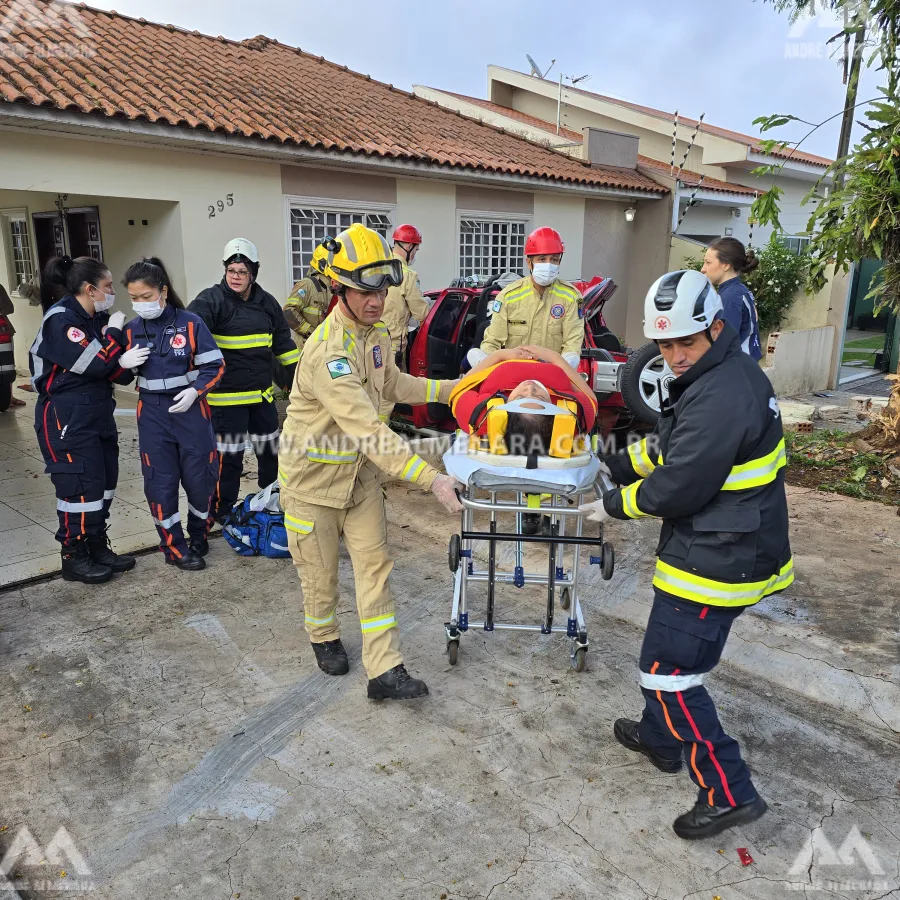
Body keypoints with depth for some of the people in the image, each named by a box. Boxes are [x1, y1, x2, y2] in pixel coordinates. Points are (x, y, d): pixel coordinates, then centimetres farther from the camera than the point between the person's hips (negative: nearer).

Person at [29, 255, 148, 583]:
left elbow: (109, 368, 7)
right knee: (81, 486, -5)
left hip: (99, 414, 9)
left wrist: (124, 363, -15)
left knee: (104, 482, 12)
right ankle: (74, 557, 10)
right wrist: (114, 331, -10)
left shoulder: (97, 319, 11)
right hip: (65, 419, -9)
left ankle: (97, 547, 25)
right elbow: (93, 365, -22)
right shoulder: (60, 320, -15)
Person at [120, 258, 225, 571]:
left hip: (191, 410, -2)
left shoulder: (191, 323, -8)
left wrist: (195, 391, -20)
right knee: (160, 482, 3)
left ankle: (199, 536, 29)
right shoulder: (131, 330, 2)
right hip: (153, 413, 2)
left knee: (199, 477, 6)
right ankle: (174, 547, 16)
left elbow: (215, 366, -5)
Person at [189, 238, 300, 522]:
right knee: (228, 456, -1)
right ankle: (223, 513, 17)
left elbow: (283, 341, 18)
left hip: (262, 393, 6)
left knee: (271, 449, 18)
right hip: (226, 395, -6)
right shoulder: (211, 300, -11)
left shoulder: (266, 302, 8)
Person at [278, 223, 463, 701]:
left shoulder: (376, 334, 0)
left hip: (361, 473, 7)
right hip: (314, 477, -7)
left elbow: (393, 384, 20)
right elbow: (369, 430, -37)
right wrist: (430, 478, -40)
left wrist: (450, 388, 14)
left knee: (374, 565, 2)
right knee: (320, 570, 11)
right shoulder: (328, 351, -30)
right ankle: (324, 637, 40)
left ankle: (384, 670, 5)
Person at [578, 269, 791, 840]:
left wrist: (615, 506, -9)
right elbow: (668, 444, 17)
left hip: (715, 562, -11)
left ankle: (729, 793, 12)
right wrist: (615, 467, 10)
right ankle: (660, 739, 44)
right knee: (671, 651, 25)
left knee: (669, 672, -1)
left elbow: (676, 488, -24)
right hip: (727, 551, 11)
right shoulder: (726, 374, 8)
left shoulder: (721, 399, -27)